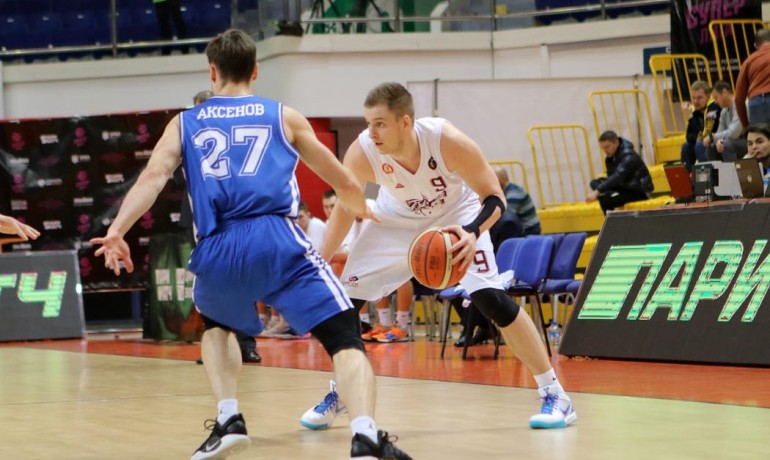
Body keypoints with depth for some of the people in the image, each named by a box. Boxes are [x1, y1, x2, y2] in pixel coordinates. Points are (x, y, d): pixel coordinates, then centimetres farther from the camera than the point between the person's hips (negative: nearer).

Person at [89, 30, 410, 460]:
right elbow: (346, 185, 27)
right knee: (346, 337, -4)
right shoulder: (284, 116, 21)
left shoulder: (185, 124, 22)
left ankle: (229, 421, 19)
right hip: (277, 239, -2)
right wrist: (362, 211, 47)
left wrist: (117, 232, -6)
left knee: (216, 324, 35)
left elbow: (154, 177, 3)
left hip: (218, 249, 2)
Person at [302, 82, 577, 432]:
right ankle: (338, 394, 17)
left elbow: (495, 198, -28)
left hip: (455, 214, -3)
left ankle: (554, 394, -8)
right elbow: (345, 209, -10)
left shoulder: (449, 141, -38)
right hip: (397, 220, 3)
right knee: (344, 298, -5)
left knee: (490, 298, -18)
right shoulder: (361, 154, -31)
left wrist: (473, 233, -48)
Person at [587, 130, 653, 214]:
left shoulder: (629, 157, -19)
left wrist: (597, 191, -43)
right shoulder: (610, 157, 6)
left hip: (639, 192, -9)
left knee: (604, 199, -29)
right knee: (595, 183, -5)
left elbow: (618, 177, -33)